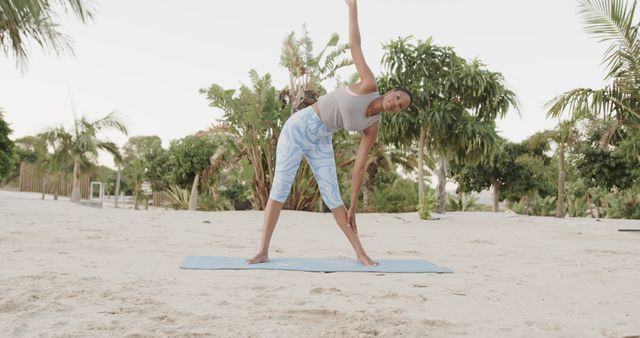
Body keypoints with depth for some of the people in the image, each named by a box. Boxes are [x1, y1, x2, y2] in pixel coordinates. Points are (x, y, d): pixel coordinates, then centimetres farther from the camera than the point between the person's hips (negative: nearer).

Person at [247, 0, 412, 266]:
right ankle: (263, 252, -2)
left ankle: (360, 253, 4)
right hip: (299, 126, -4)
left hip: (321, 142, 4)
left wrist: (353, 206, -2)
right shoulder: (369, 86, -10)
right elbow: (354, 44, -8)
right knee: (280, 189, -7)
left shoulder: (373, 127, 1)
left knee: (332, 197, -3)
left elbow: (359, 167, 0)